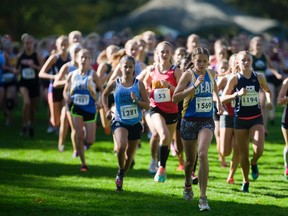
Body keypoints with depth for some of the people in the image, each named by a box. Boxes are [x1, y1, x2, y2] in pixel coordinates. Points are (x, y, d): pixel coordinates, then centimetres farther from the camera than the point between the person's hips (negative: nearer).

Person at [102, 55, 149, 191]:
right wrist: (106, 109, 8)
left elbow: (147, 105, -3)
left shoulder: (139, 84, -3)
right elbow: (105, 95, 19)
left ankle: (121, 177, 36)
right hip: (119, 122, -2)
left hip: (135, 123, 2)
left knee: (130, 155, 12)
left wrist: (136, 100, -20)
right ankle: (120, 171, -2)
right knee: (121, 147, -28)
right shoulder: (115, 84, -2)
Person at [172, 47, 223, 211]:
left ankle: (203, 198, -21)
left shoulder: (210, 74, 4)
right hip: (189, 122, -1)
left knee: (203, 154, -21)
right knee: (190, 159, 13)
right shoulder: (189, 75, -9)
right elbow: (175, 98, -18)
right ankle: (188, 185, 47)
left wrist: (218, 102, 8)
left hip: (207, 121, 1)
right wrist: (194, 86, -25)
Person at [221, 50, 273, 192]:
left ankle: (254, 163, 17)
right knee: (243, 153, 5)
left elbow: (267, 91, 19)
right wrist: (237, 94, -23)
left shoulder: (259, 77, 0)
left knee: (259, 148, -18)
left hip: (256, 118, 1)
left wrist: (269, 101, -1)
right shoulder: (234, 79, -6)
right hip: (240, 118, -1)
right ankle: (245, 181, 22)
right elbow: (223, 98, -8)